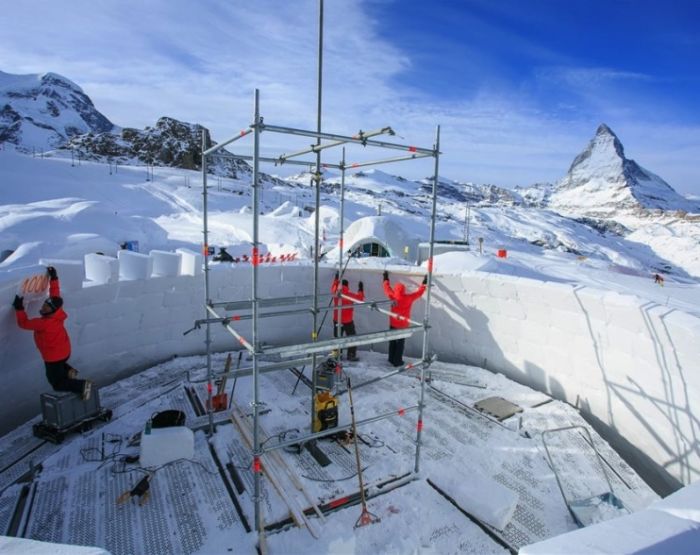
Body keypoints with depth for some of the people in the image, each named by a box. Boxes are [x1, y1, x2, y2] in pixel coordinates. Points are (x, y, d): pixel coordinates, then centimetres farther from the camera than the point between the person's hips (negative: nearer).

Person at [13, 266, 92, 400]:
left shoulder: (44, 323, -33)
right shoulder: (58, 312, -14)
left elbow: (24, 323, -18)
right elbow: (55, 293, -3)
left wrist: (19, 308, -15)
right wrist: (53, 278, -2)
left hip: (54, 356, -8)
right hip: (64, 351, 8)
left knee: (57, 384, 3)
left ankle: (82, 385, -13)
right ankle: (68, 371, 18)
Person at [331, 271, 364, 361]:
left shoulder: (335, 293, -6)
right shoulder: (349, 294, -18)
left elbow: (333, 288, 18)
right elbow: (360, 298, -8)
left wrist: (336, 279, 26)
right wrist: (361, 290, 3)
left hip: (337, 320, 4)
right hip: (347, 321, -4)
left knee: (337, 337, 16)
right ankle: (351, 356, 6)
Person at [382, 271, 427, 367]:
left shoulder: (393, 296, -11)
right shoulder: (408, 298, -17)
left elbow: (387, 288, 6)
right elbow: (419, 292, -5)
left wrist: (385, 279, 21)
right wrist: (424, 283, 8)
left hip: (393, 323, 3)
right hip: (403, 324, -3)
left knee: (392, 341, 16)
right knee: (400, 342, 4)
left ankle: (391, 359, 25)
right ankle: (397, 361, 8)